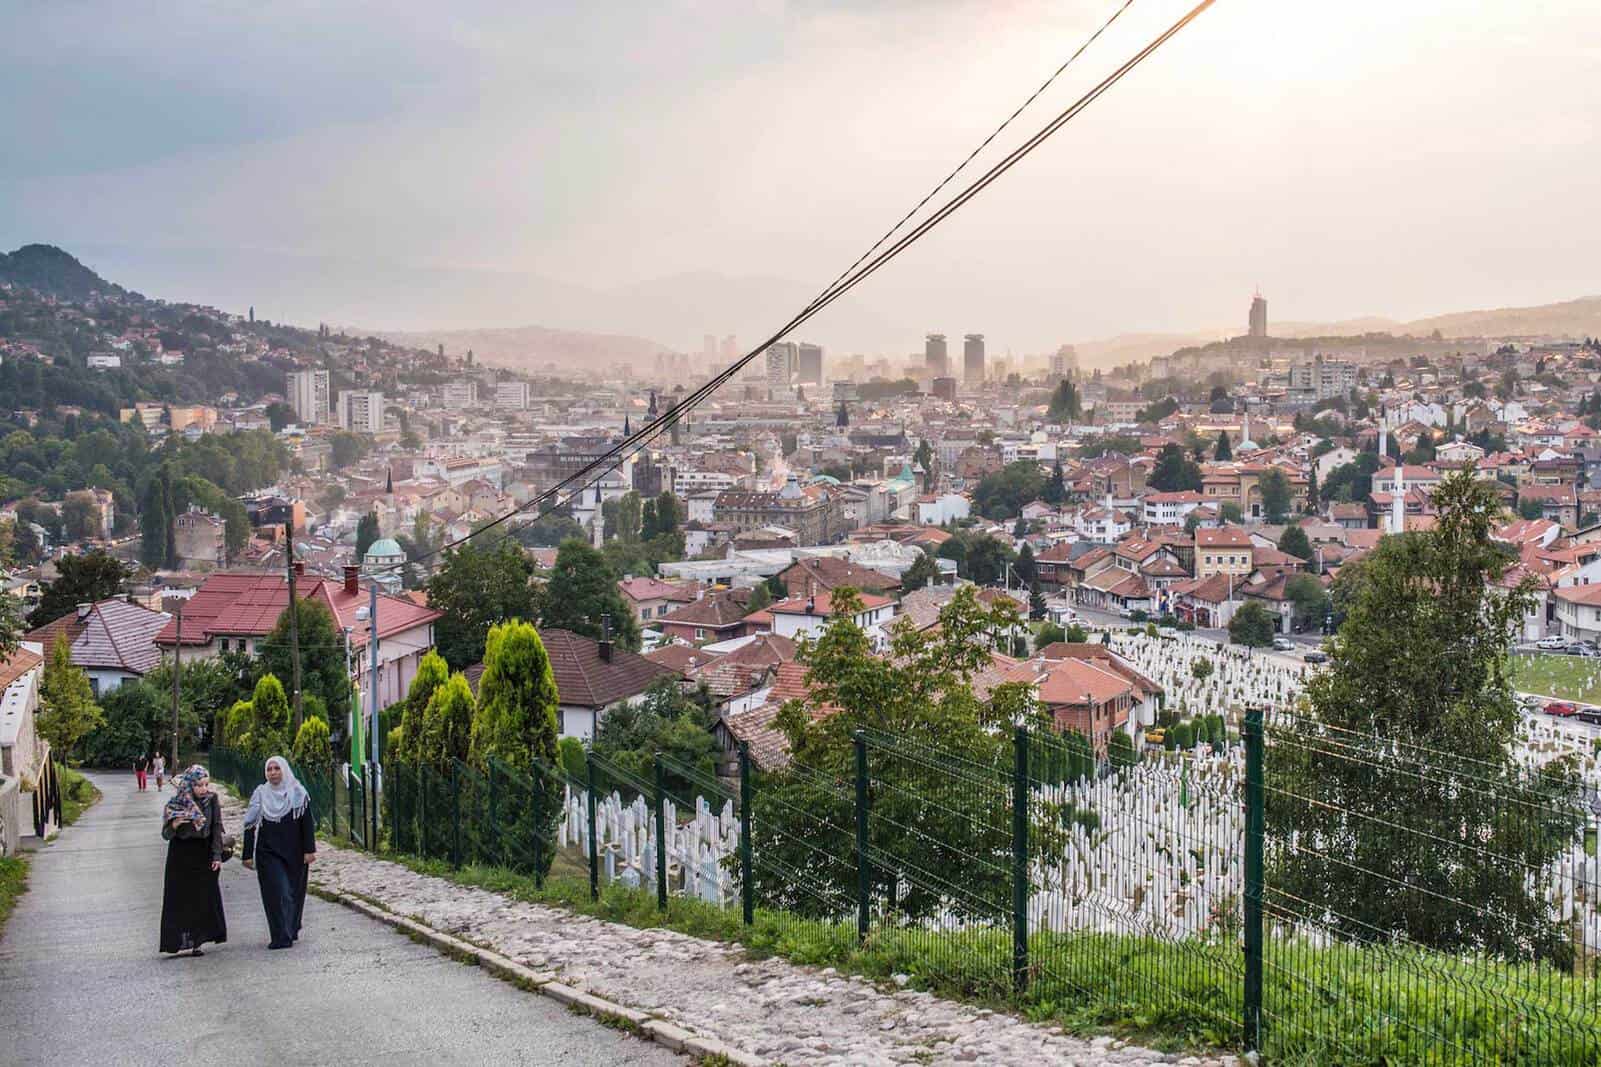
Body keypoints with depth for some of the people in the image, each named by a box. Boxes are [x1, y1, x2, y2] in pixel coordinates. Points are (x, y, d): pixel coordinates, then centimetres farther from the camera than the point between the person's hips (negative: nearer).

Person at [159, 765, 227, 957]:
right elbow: (166, 834, -8)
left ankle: (194, 941, 10)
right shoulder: (175, 804, -10)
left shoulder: (212, 800, -5)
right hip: (181, 857, -2)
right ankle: (182, 941, -1)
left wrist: (217, 855, -9)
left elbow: (217, 828, -3)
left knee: (204, 899, 2)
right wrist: (174, 825, -30)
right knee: (181, 899, -2)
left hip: (204, 856, 2)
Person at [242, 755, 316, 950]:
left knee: (293, 891, 9)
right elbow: (250, 826, 4)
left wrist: (309, 850, -10)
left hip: (294, 853, 0)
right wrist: (248, 854, 1)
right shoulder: (260, 794, 4)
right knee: (276, 893, -9)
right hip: (268, 853, 0)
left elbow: (307, 824, -2)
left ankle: (291, 930, 27)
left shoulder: (298, 793, 0)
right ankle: (282, 937, -9)